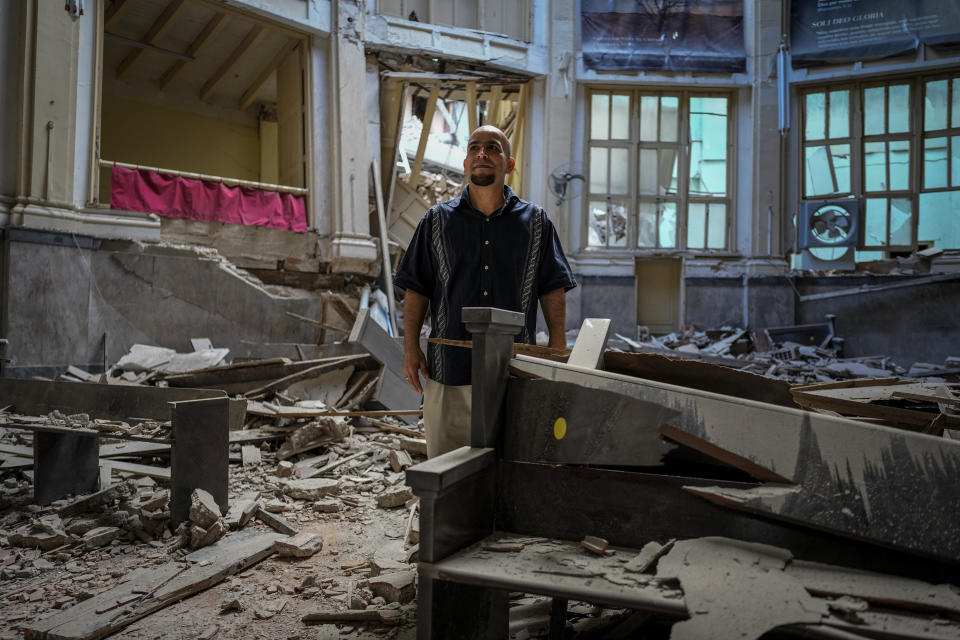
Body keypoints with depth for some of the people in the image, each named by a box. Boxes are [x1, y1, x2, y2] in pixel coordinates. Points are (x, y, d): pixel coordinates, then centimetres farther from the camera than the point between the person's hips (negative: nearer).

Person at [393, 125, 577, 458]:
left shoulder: (535, 221, 7)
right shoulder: (437, 221, 8)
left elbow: (553, 290, 7)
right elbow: (416, 289, 7)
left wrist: (557, 354, 0)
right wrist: (411, 347, -1)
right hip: (450, 367, 0)